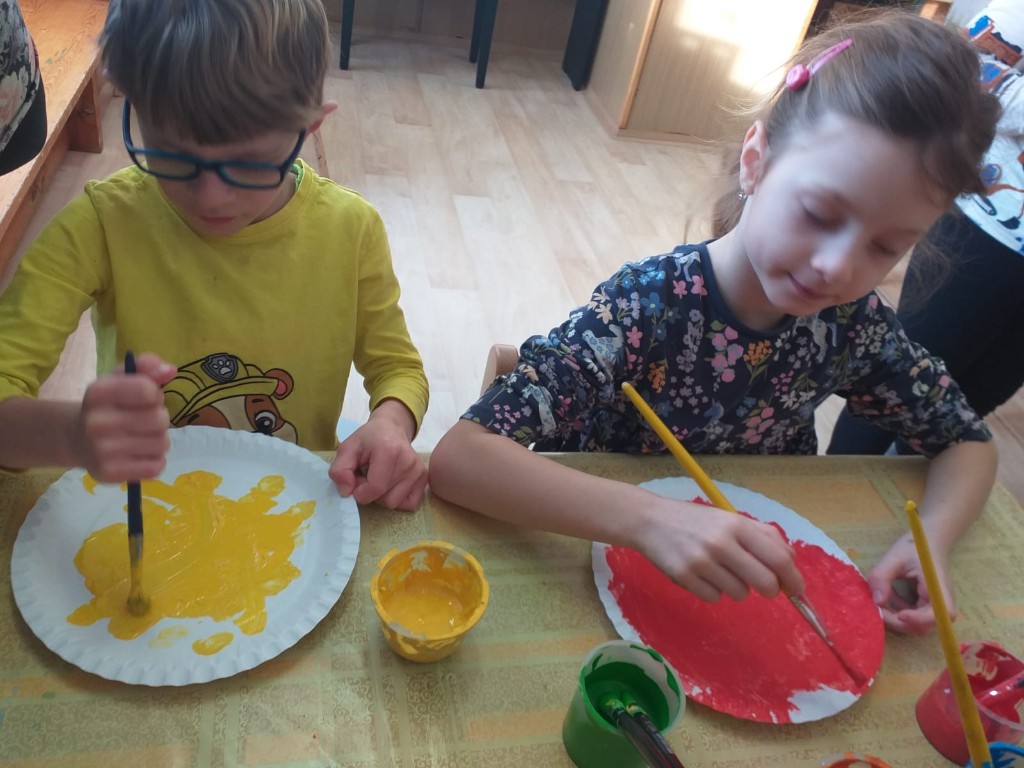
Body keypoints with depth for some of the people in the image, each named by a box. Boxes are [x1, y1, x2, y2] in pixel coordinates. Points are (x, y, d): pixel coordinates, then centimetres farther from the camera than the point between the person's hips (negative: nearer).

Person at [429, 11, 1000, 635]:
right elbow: (458, 456, -35)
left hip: (751, 591, 3)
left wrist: (931, 540, -15)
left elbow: (968, 440, 5)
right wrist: (647, 519, -47)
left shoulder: (853, 323, -12)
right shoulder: (646, 305, -27)